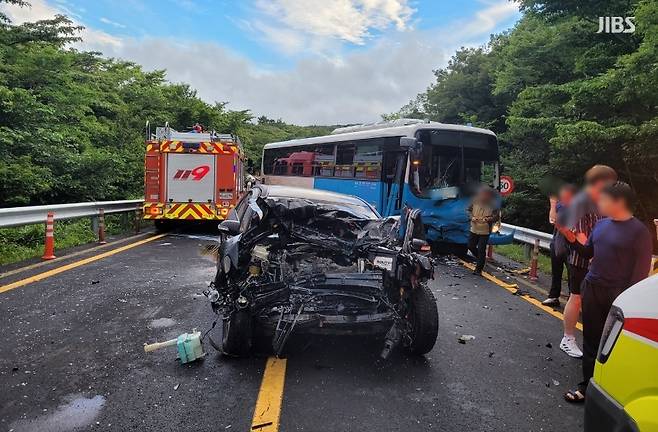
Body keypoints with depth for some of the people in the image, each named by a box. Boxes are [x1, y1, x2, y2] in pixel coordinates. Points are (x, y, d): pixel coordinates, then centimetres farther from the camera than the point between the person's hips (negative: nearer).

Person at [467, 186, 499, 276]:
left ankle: (478, 269, 7)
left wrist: (487, 219, -26)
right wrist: (472, 217, -11)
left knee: (481, 250, -3)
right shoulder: (475, 202, -2)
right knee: (471, 246, 12)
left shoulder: (493, 205, -10)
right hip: (474, 229, 4)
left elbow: (496, 217, -8)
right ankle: (481, 258, 39)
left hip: (485, 231, -4)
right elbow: (469, 210, 9)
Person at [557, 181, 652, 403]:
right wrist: (572, 238, 3)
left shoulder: (639, 231, -10)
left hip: (618, 294, -6)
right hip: (591, 288, 6)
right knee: (591, 339, 12)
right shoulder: (601, 224, 9)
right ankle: (588, 385, 23)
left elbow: (641, 270, -11)